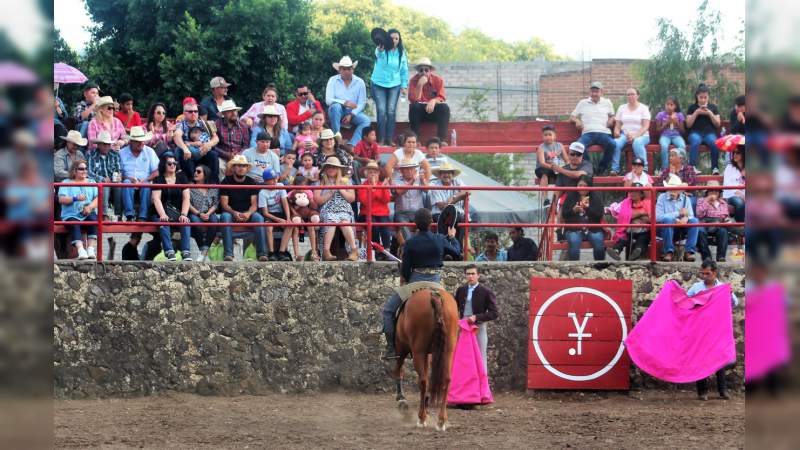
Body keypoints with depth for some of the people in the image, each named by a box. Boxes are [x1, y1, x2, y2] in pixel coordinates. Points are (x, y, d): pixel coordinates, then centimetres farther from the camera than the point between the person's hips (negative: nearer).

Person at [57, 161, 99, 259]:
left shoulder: (91, 182, 21)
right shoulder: (66, 183, 13)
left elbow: (98, 198, 8)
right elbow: (61, 199, -2)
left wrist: (90, 206, -13)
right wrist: (75, 198, -17)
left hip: (89, 214, 2)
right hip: (72, 215, -2)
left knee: (93, 220, -32)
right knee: (74, 225, -34)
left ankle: (91, 248, -38)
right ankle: (80, 249, -49)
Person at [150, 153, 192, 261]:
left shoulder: (182, 178, 11)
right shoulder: (158, 179, 3)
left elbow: (186, 198, 3)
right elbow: (156, 199, -10)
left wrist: (183, 215, -15)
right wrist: (162, 215, -27)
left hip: (177, 211, 2)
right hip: (160, 212, -2)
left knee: (185, 222, -29)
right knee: (163, 223, -33)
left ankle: (186, 252, -36)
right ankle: (169, 252, -44)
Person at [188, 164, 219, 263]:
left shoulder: (213, 189, 13)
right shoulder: (190, 187, 9)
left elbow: (215, 204, 6)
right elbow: (188, 204, -1)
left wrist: (208, 213, -13)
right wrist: (199, 213, -15)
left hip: (209, 215, 1)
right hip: (195, 215, -1)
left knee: (214, 218, -34)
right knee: (195, 220, -37)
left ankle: (204, 250, -36)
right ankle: (203, 250, -30)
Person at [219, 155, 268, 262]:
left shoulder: (251, 183, 6)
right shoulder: (226, 182, 1)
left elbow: (254, 204, 0)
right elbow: (224, 204, -6)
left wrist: (248, 213, -24)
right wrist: (234, 213, -27)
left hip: (247, 213, 1)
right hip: (231, 212, -1)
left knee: (258, 218, -30)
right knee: (225, 217, -36)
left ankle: (262, 254, -33)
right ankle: (228, 254, -40)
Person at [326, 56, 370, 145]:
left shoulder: (359, 82, 2)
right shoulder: (333, 80, -1)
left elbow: (362, 103, -2)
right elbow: (328, 100, -13)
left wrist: (351, 115, -16)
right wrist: (345, 103, -24)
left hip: (353, 113, 2)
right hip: (338, 112, -2)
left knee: (366, 120, -26)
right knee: (336, 106, -35)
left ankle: (352, 145, -39)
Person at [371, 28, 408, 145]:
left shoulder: (401, 53, 1)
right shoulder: (382, 50, -11)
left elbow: (404, 70, 11)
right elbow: (378, 54, -36)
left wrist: (404, 85, 5)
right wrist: (380, 50, -60)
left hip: (394, 85, 3)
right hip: (379, 84, -2)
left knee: (391, 111, -5)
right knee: (381, 111, -10)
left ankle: (389, 139, -1)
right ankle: (381, 139, -4)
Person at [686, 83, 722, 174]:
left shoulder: (713, 107, 14)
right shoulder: (692, 107, 11)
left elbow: (718, 124, 8)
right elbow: (688, 125, 4)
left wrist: (710, 113, -6)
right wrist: (696, 113, -6)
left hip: (710, 133, 1)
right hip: (695, 132, -1)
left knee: (715, 143, -33)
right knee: (695, 142, -37)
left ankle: (714, 167, -21)